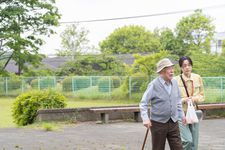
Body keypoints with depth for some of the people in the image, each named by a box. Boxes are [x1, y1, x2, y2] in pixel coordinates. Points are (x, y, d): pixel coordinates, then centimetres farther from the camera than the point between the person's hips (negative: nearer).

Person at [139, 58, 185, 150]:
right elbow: (143, 103, -12)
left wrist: (181, 115, 18)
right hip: (158, 123, -4)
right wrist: (145, 119, -22)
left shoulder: (174, 82, 4)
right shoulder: (154, 85, -12)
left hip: (173, 123, 5)